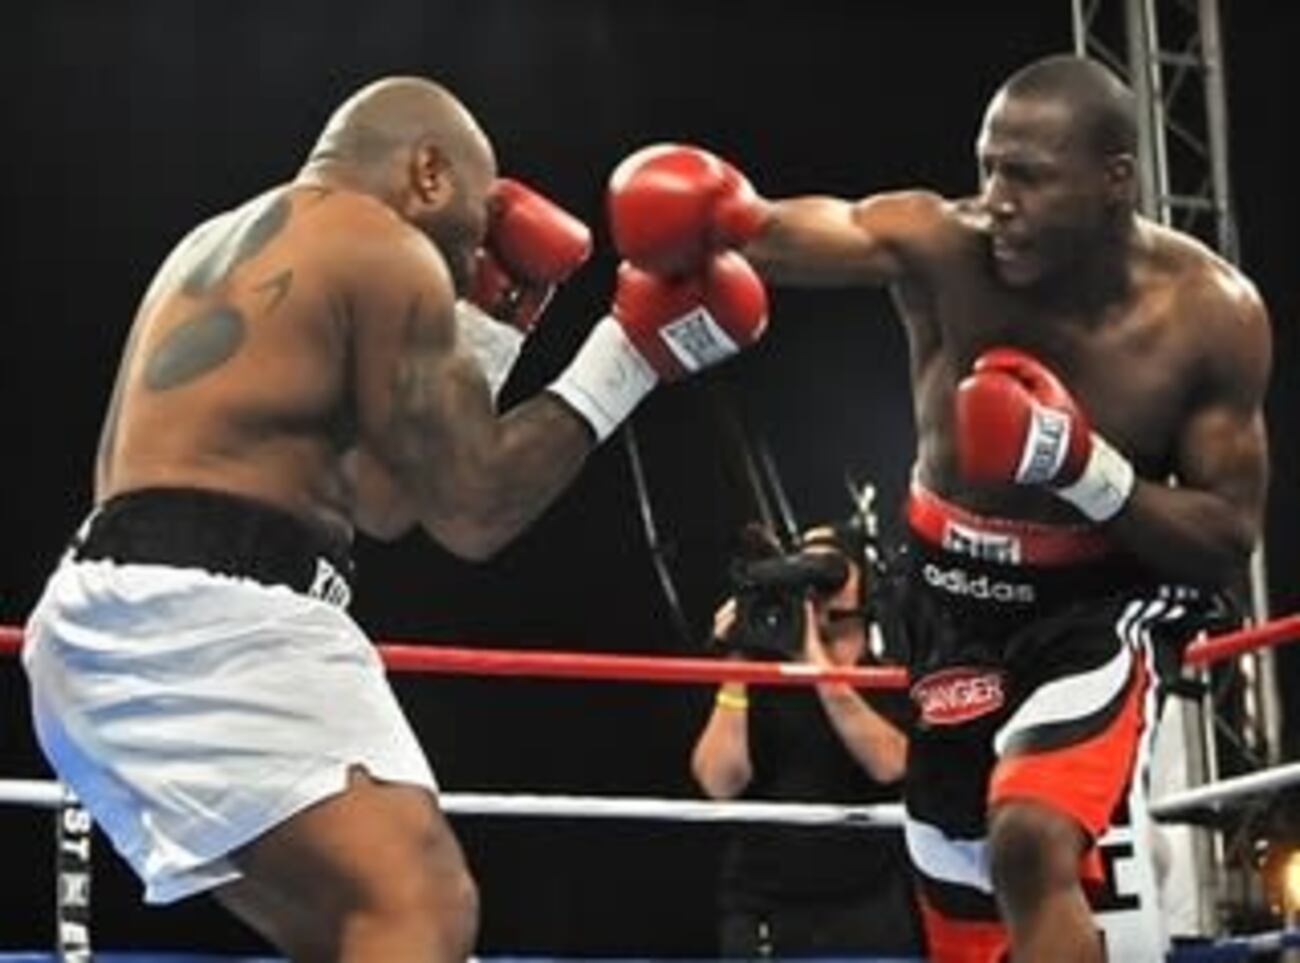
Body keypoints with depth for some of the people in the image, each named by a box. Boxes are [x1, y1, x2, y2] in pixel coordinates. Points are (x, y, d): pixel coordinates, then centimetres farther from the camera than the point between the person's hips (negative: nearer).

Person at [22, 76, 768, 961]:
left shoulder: (227, 245, 27)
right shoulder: (384, 251, -1)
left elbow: (382, 502, 28)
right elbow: (473, 512, -2)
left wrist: (490, 325, 30)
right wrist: (626, 357, 4)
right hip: (208, 616, -10)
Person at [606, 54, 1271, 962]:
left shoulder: (1211, 312, -20)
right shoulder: (941, 245, -21)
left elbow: (1232, 544, -14)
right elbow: (815, 233, -41)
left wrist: (1089, 473, -30)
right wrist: (725, 217, -64)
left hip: (1106, 601, -3)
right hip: (959, 592, 3)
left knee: (1033, 843, -29)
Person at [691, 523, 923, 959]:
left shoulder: (893, 683, 6)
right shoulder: (758, 680, 8)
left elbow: (889, 764, -15)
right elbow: (719, 781, -6)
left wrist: (819, 663, -19)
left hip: (872, 918, 0)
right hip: (762, 916, 1)